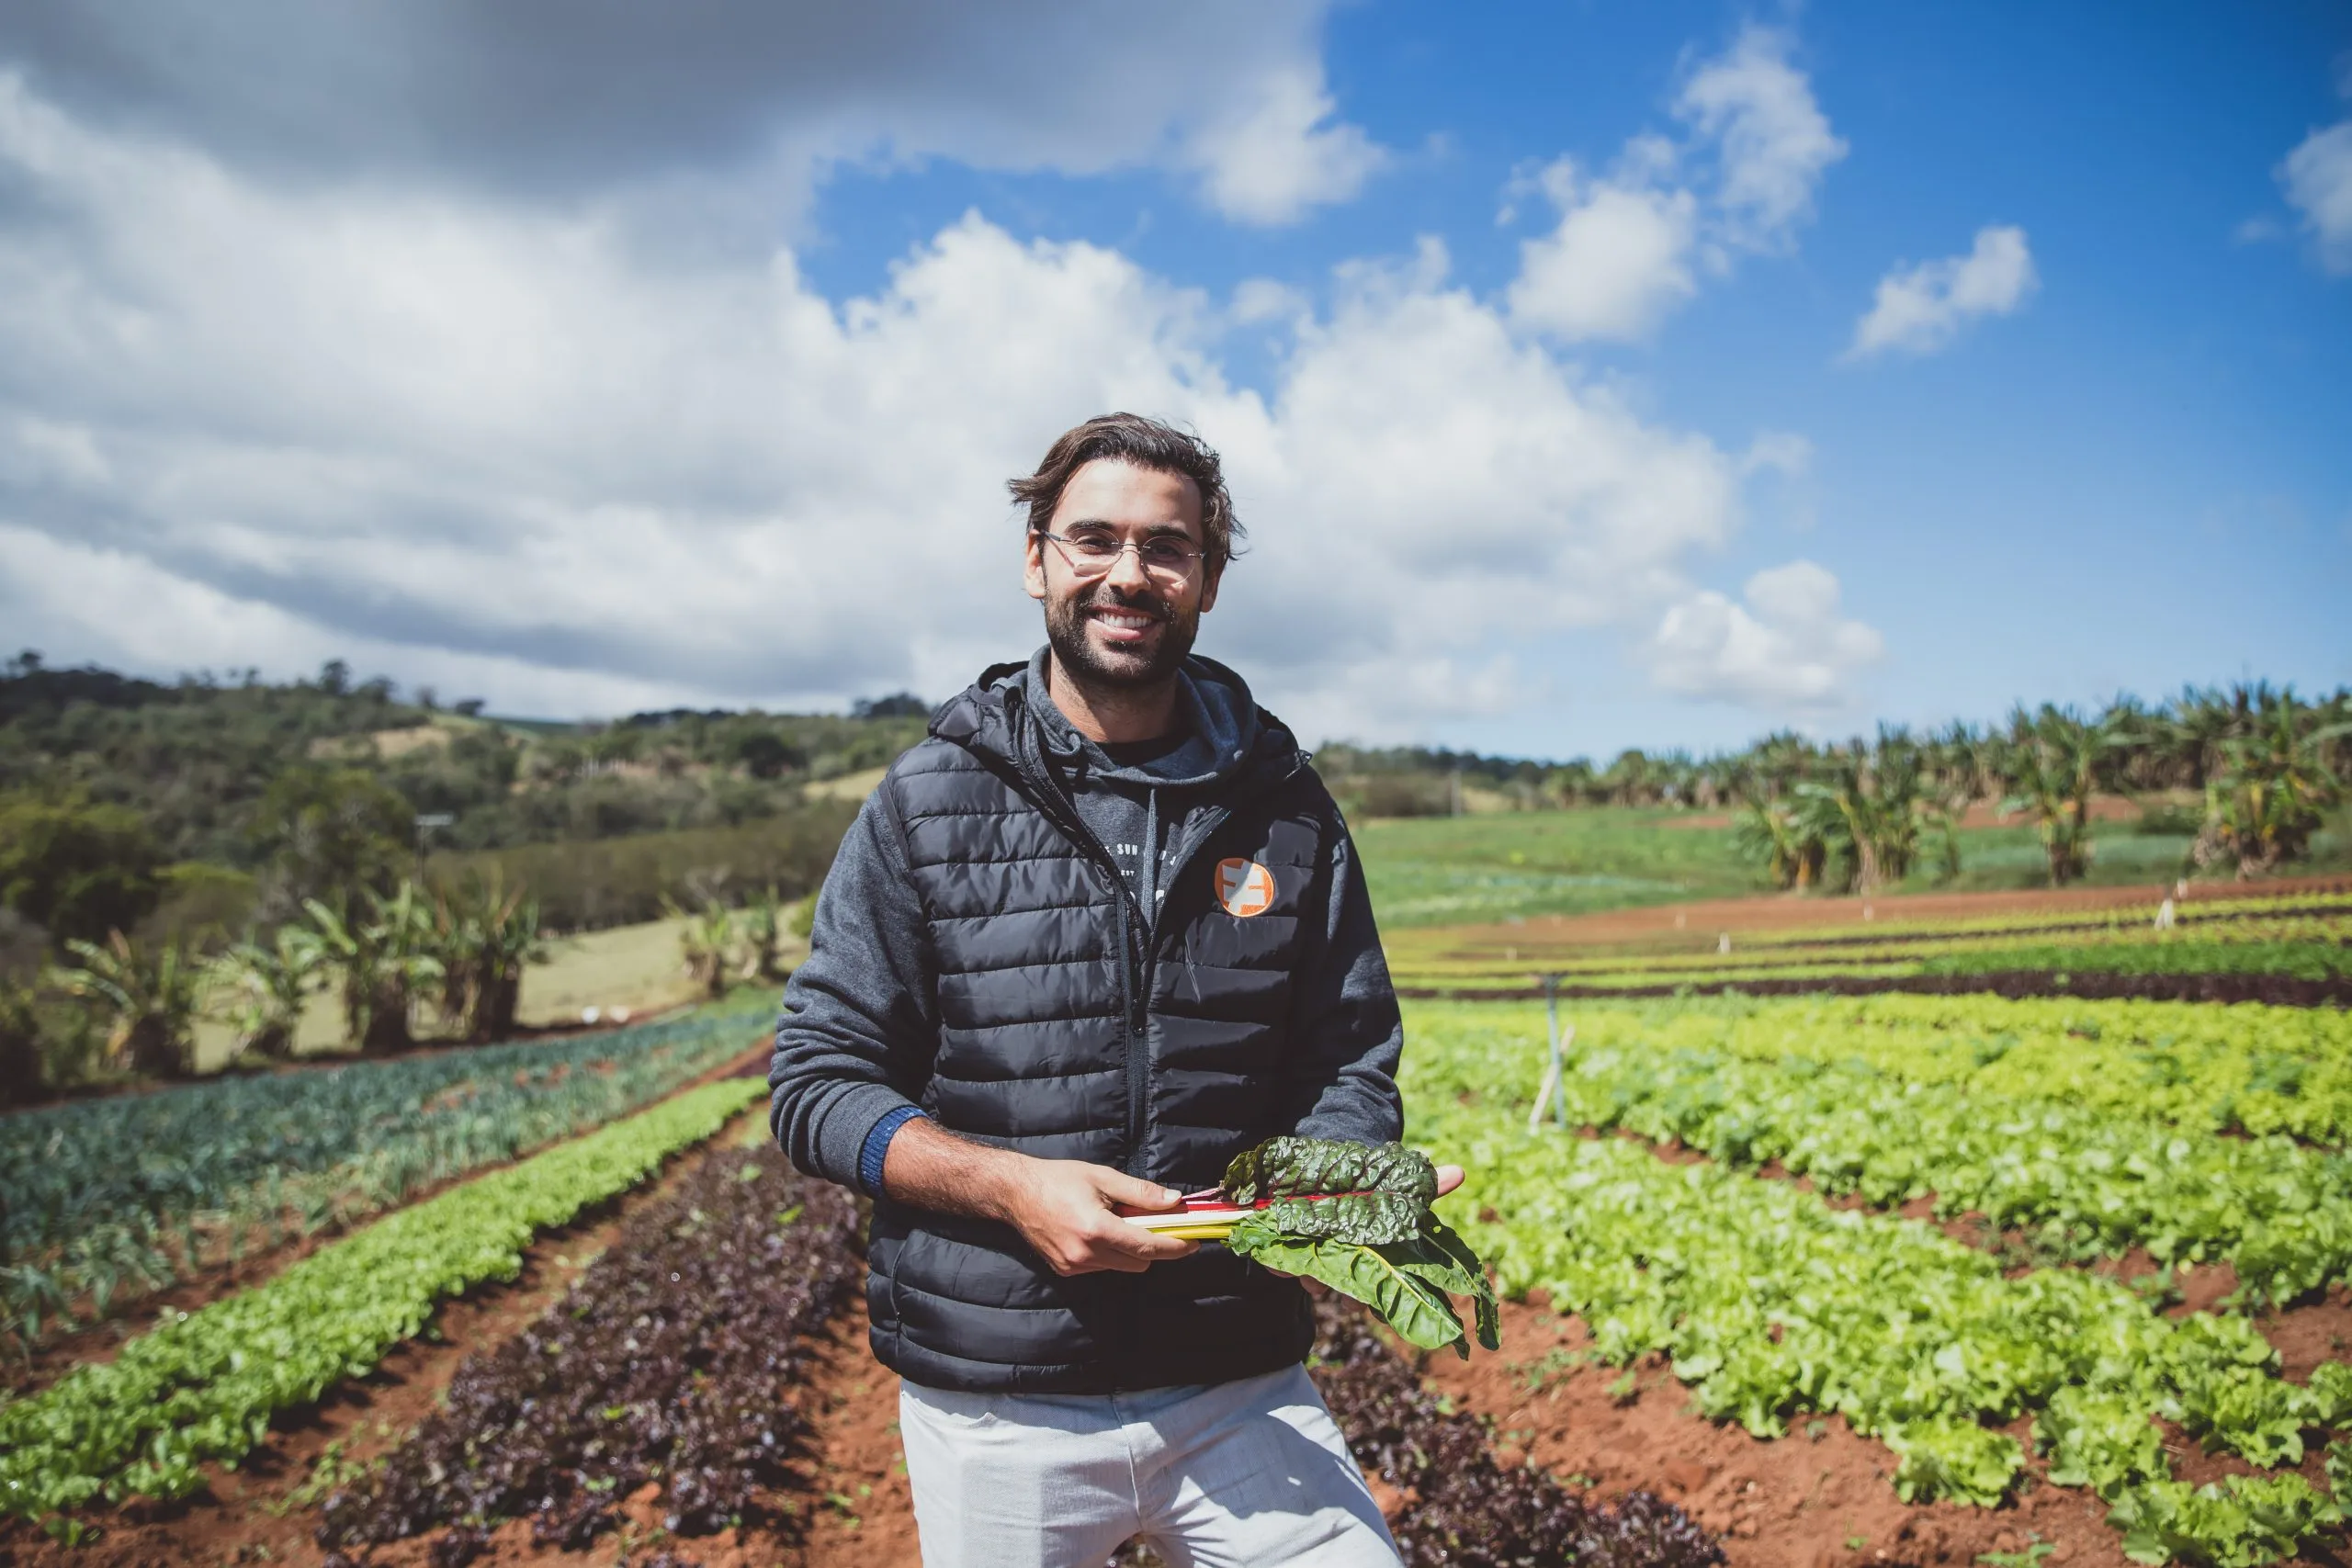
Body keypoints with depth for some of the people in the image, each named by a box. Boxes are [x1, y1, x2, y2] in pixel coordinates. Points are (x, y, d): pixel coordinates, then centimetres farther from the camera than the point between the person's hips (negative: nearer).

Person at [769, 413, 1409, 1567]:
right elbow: (817, 1083, -3)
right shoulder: (927, 803, -3)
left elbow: (1351, 1067, 6)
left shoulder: (1282, 805, 2)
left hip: (1237, 1386, 2)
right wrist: (1010, 1184, -18)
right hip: (995, 1407, -1)